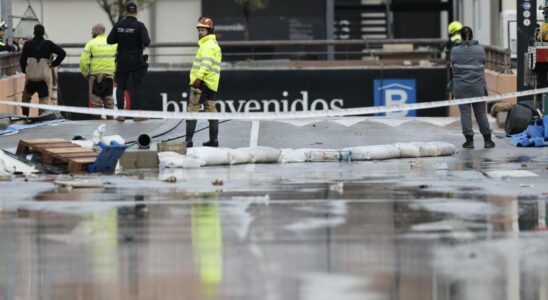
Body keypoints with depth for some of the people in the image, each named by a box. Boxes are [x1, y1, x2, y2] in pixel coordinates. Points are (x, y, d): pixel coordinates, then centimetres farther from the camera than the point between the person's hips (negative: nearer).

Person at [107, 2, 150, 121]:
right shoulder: (139, 26, -11)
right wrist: (145, 42, 3)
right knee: (137, 86, 3)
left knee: (120, 87, 8)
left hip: (122, 61, 2)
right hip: (136, 61, -2)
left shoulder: (118, 25, -1)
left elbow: (109, 40, 1)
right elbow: (146, 41, -20)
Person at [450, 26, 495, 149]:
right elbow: (483, 66, 6)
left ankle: (469, 140, 0)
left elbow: (453, 68, 3)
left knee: (465, 112, 3)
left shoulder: (455, 51, -4)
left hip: (461, 87, -1)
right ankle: (487, 140, 11)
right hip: (478, 86, 1)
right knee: (481, 113, 8)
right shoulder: (480, 50, -1)